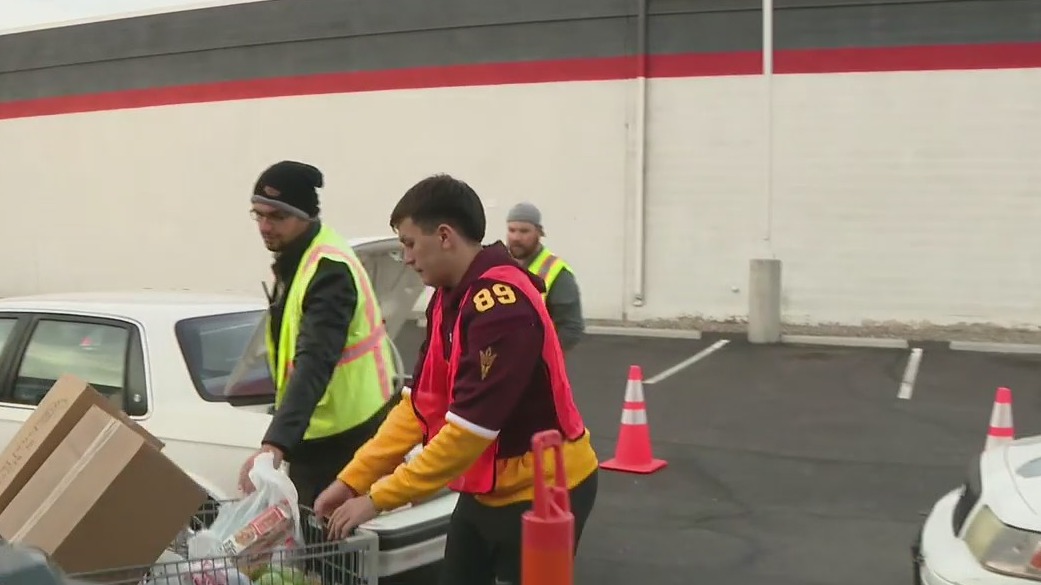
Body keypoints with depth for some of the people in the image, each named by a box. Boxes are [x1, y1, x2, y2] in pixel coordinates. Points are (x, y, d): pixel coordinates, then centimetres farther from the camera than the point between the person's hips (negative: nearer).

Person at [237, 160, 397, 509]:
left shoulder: (330, 271, -24)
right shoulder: (295, 260, 8)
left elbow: (316, 363, -37)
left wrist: (275, 444, -47)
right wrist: (281, 439, 18)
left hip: (343, 438, -10)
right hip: (315, 431, 10)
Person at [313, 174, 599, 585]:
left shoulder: (503, 307, -27)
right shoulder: (447, 301, 3)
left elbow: (468, 429, -29)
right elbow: (420, 404, 4)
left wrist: (378, 499, -23)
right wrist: (353, 480, -2)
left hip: (540, 491, -8)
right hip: (485, 489, 9)